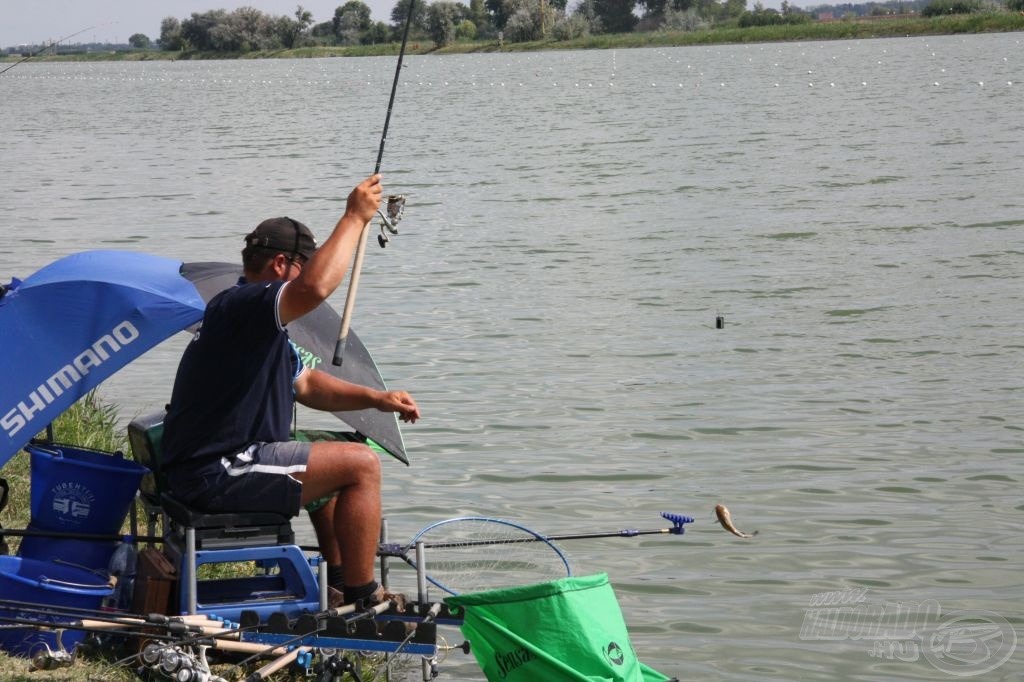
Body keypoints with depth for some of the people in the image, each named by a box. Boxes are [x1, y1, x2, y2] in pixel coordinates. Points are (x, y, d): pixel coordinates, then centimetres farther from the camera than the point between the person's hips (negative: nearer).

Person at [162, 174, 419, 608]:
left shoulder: (260, 324, 19)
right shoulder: (240, 306, -16)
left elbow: (306, 384, 26)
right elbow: (315, 288, -35)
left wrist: (375, 399, 12)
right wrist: (354, 217, -24)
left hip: (213, 466, 12)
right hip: (216, 474, -12)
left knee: (335, 461, 29)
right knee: (361, 464, -10)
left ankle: (339, 585, 31)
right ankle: (360, 602, -4)